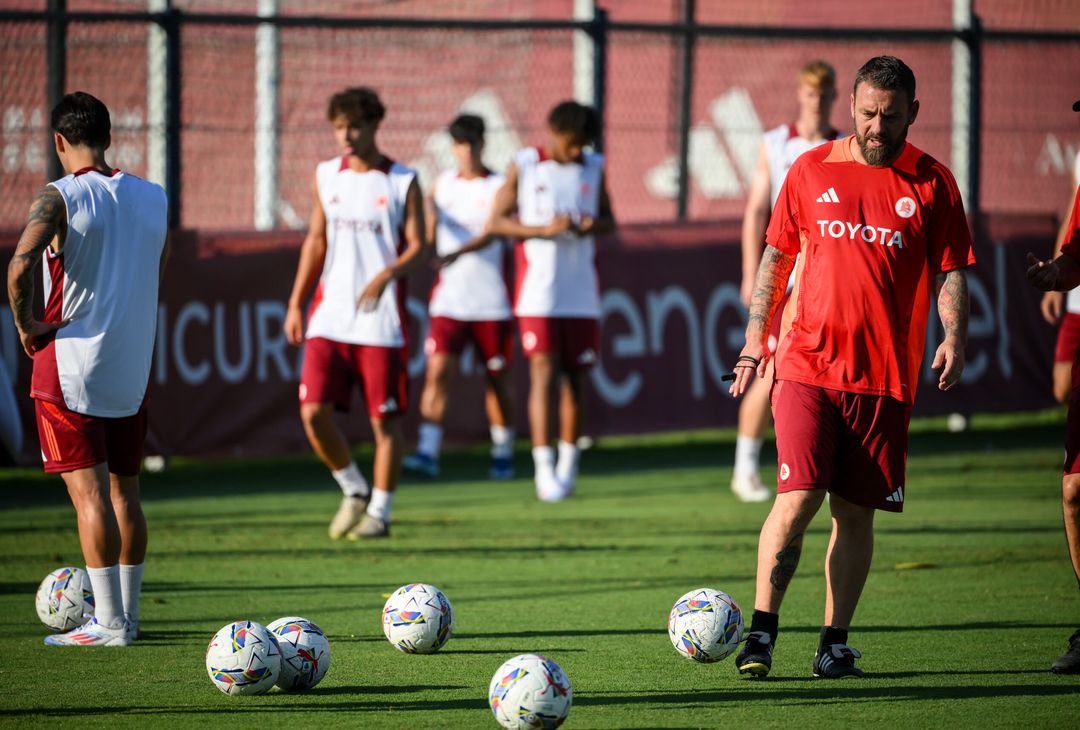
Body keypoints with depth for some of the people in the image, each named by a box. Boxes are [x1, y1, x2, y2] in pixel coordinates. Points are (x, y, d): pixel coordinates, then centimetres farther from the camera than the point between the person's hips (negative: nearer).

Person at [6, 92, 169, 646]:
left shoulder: (58, 198, -12)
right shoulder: (153, 198, 6)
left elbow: (20, 267, -26)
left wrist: (26, 323, -11)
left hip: (70, 363, -5)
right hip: (134, 366, 5)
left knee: (88, 491, -4)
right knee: (125, 490, 14)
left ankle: (109, 623, -7)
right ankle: (126, 614, 18)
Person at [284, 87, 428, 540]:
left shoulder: (403, 182, -1)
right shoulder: (326, 176, 10)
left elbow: (419, 248, -4)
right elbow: (315, 242, 16)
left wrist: (388, 273, -24)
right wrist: (296, 304, 11)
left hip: (382, 320, -3)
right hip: (329, 318, 3)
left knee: (385, 418, 0)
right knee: (314, 412, -6)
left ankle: (379, 511, 12)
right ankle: (354, 491, 15)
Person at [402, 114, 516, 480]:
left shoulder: (499, 187, -5)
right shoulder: (442, 185, 9)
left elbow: (491, 233, -20)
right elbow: (429, 233, 19)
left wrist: (459, 253, -33)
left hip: (492, 303, -2)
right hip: (448, 302, 2)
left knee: (498, 379, 7)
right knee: (438, 371, -12)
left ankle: (503, 454, 21)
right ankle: (427, 453, -17)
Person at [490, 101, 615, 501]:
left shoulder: (594, 167, 8)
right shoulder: (524, 166, -2)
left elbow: (609, 220, 15)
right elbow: (498, 221, -3)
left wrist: (592, 225, -10)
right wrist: (546, 230, -17)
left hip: (581, 292, 3)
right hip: (538, 291, -3)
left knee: (574, 377, 8)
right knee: (543, 373, -11)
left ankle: (568, 465, 20)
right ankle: (544, 469, -12)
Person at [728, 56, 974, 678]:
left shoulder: (933, 183, 5)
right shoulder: (811, 171, 7)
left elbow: (950, 272, 4)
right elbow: (777, 256, 14)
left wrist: (954, 340, -12)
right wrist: (755, 340, 9)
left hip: (884, 376, 1)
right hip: (807, 364, -1)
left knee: (856, 511, 4)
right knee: (799, 498, -12)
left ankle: (835, 643, 12)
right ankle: (762, 631, -6)